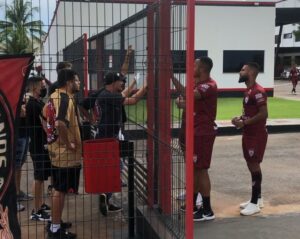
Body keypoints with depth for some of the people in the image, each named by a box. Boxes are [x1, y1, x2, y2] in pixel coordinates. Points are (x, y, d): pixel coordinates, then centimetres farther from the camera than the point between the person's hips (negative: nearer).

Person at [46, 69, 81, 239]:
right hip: (66, 153, -10)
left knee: (58, 189, 19)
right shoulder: (66, 99, -20)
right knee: (61, 190, -1)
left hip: (56, 150, 10)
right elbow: (60, 123, -35)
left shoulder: (54, 96, 10)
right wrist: (68, 144, -22)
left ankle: (56, 222, 30)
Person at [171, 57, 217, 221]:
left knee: (201, 170, -5)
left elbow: (188, 95, -32)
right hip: (194, 131, 10)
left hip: (202, 133, -10)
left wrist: (172, 76, -29)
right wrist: (182, 103, 0)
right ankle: (193, 205, 25)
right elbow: (186, 98, 24)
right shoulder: (197, 83, 13)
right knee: (193, 169, 14)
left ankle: (207, 210, 3)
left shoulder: (209, 86, -18)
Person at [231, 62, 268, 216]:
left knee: (254, 165, -4)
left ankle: (255, 203, 4)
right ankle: (257, 198, 25)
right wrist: (240, 118, 4)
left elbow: (263, 114, -24)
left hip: (257, 135, -10)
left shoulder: (258, 91, -19)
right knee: (252, 165, 14)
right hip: (249, 134, 10)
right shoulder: (248, 91, 13)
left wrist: (244, 123, -21)